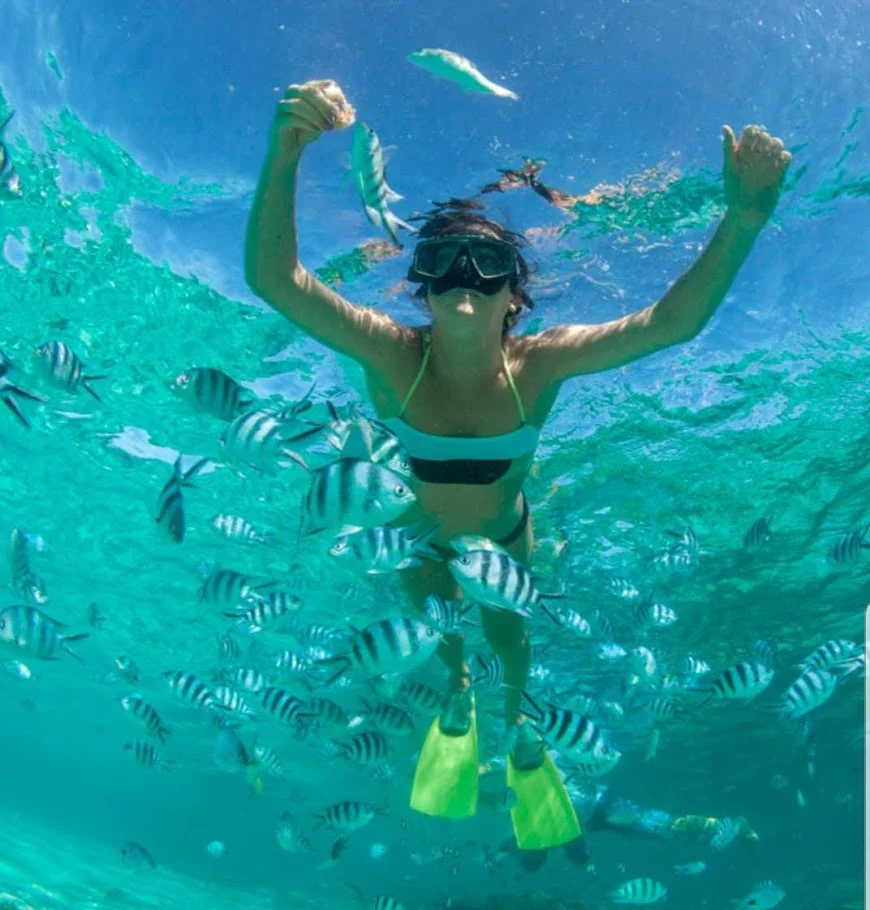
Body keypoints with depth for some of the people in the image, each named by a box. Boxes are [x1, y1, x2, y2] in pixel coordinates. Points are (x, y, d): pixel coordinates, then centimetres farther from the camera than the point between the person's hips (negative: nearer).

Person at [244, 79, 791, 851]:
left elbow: (669, 322, -42)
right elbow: (273, 278, -49)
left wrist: (743, 219, -58)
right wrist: (284, 156, -66)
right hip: (418, 532, 1)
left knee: (507, 633, 27)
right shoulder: (392, 354, -37)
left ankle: (516, 721, 62)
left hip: (504, 534, 0)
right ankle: (458, 694, 67)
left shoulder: (537, 365, -35)